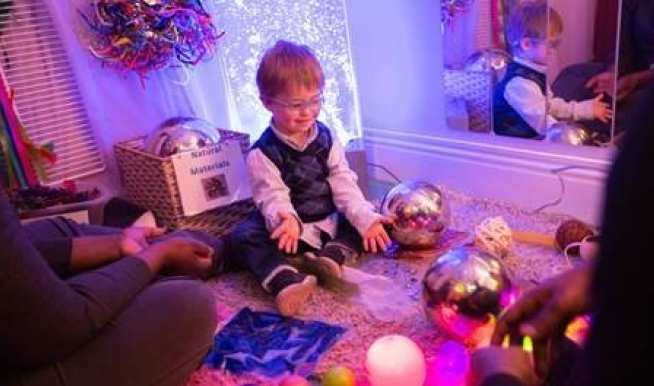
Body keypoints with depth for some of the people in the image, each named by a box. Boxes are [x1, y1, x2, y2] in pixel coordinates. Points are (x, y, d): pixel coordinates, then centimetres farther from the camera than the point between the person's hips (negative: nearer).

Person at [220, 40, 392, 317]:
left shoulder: (327, 139, 1)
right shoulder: (263, 152, -11)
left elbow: (345, 186, -3)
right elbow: (273, 196, -20)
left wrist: (367, 219, -17)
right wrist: (284, 220, -44)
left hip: (330, 223, 4)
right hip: (293, 232, -3)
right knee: (240, 238, -27)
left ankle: (333, 254, -28)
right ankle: (287, 280, -47)